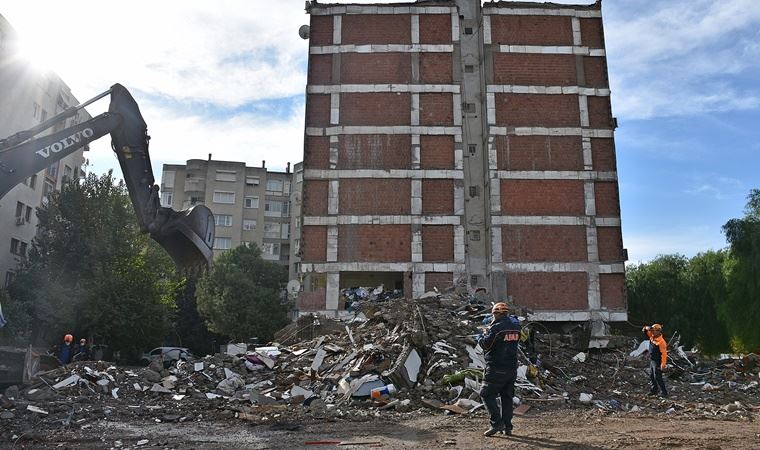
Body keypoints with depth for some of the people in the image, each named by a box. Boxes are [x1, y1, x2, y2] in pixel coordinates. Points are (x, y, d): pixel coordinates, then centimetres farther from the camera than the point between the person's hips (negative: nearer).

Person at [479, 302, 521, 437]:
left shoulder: (497, 327, -17)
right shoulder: (515, 326, 5)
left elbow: (486, 344, -17)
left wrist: (481, 339, 4)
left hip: (496, 369, -7)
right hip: (512, 368, 7)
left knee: (487, 394, 2)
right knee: (507, 397, 14)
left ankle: (497, 423, -6)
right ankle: (507, 427, 14)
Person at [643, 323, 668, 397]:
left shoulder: (661, 341, -23)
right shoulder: (652, 337, 2)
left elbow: (664, 353, -23)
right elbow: (645, 331, 14)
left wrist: (663, 364, -24)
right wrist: (647, 328, -10)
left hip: (657, 362, -9)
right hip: (652, 361, 9)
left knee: (657, 377, -6)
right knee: (652, 376, 17)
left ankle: (663, 392, 3)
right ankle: (654, 390, 30)